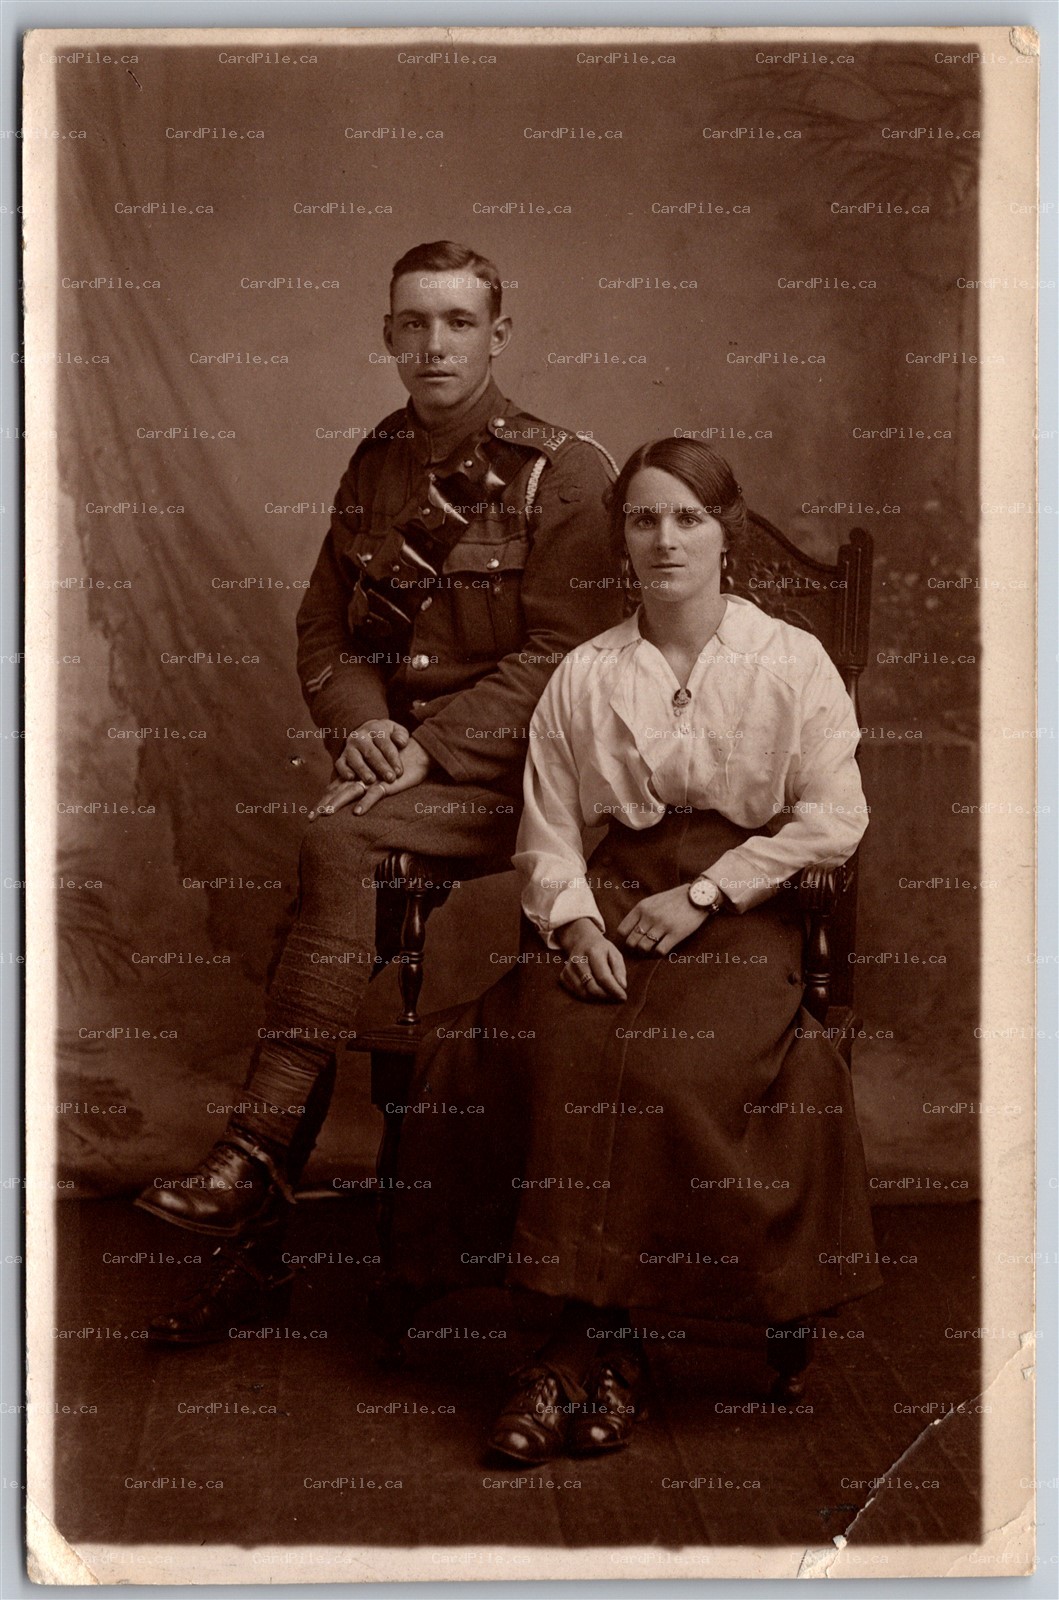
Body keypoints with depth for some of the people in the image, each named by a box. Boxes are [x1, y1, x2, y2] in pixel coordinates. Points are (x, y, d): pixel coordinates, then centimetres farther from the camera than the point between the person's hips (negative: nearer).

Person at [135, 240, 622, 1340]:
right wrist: (362, 724, -5)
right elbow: (323, 630, 16)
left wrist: (430, 748, -19)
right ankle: (255, 1245, -15)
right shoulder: (375, 467, 14)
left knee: (337, 842, -31)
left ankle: (256, 1157, -25)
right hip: (396, 766, 5)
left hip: (508, 775, -5)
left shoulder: (564, 473, -5)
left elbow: (563, 656, -11)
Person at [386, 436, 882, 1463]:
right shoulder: (583, 676, 12)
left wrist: (701, 894, -8)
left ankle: (589, 1337, -19)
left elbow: (833, 820, -1)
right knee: (558, 1048, -29)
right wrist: (573, 920, -11)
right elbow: (548, 829, 9)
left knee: (664, 1068, -31)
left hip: (739, 912, -2)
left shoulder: (792, 663, 5)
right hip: (610, 898, 2)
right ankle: (601, 1346, -24)